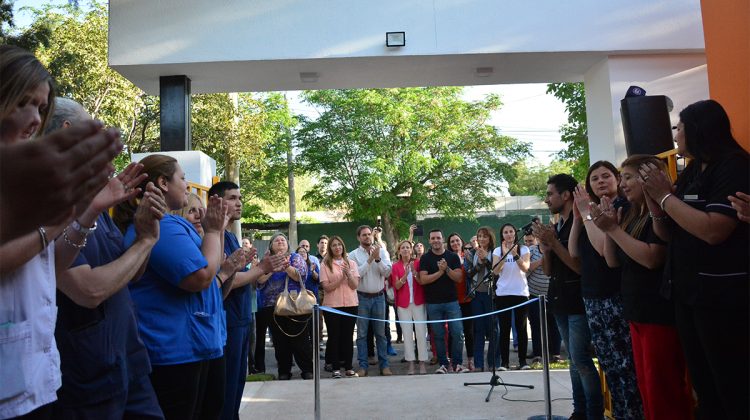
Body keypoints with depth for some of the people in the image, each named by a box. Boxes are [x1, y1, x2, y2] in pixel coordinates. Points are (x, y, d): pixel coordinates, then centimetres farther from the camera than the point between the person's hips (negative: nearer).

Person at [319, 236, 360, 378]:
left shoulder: (351, 263, 7)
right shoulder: (325, 265, 0)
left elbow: (355, 285, -1)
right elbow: (327, 287, -8)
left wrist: (348, 273, -18)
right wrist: (342, 277, -15)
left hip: (350, 304, 2)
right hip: (332, 305, -2)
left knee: (348, 336, 6)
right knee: (334, 337, 3)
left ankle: (348, 368, 13)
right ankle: (336, 368, 10)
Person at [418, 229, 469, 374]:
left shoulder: (453, 256, 6)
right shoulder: (425, 258, 3)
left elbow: (458, 278, -2)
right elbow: (423, 280, -7)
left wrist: (447, 268, -15)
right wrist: (440, 272, -13)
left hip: (452, 301, 0)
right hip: (433, 303, 0)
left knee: (457, 333, -3)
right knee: (438, 335, 5)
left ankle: (457, 363, 11)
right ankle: (443, 364, 16)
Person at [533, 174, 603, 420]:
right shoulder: (556, 228, 13)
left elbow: (581, 267, -17)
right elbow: (548, 271, 14)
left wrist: (554, 243, -18)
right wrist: (545, 249, -4)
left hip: (578, 303, -8)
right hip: (561, 302, 8)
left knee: (581, 359, -9)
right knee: (574, 360, 12)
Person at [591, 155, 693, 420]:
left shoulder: (662, 211, -13)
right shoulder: (632, 216, 13)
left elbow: (652, 258, -24)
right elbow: (613, 261, 12)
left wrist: (613, 229, -19)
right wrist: (607, 228, 0)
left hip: (661, 313, -9)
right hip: (638, 312, 9)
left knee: (663, 391, -2)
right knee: (646, 387, 16)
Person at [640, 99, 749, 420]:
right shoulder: (690, 172, 12)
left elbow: (713, 231, -25)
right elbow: (669, 234, 12)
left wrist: (665, 195, -16)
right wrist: (653, 200, -5)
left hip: (722, 296, -8)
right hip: (687, 292, 9)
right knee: (703, 384, 18)